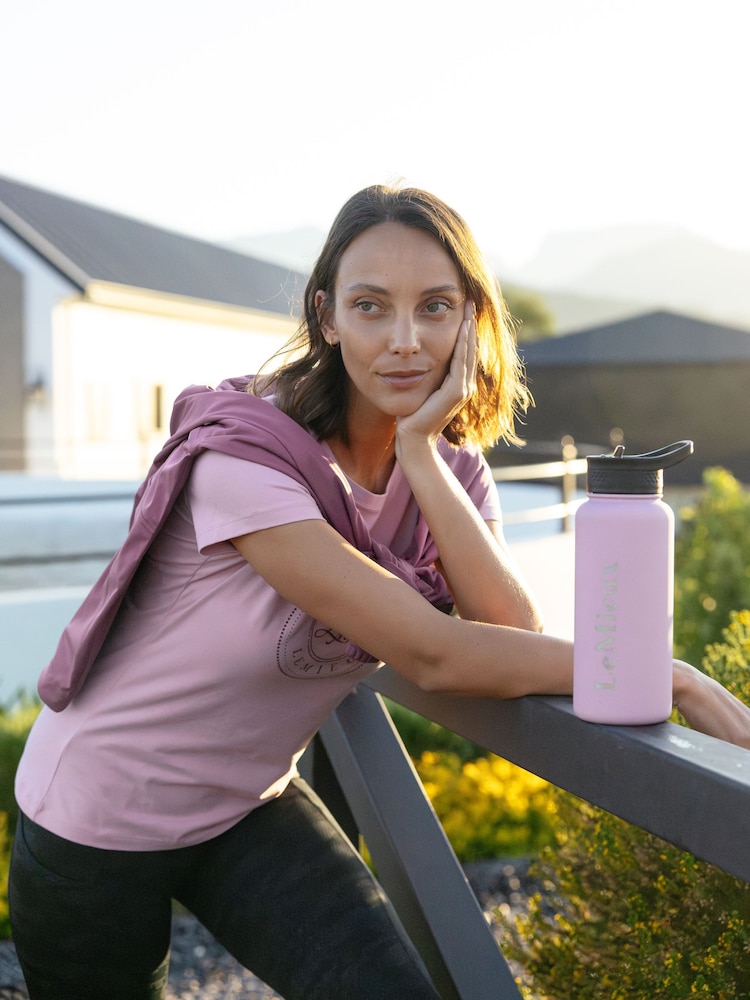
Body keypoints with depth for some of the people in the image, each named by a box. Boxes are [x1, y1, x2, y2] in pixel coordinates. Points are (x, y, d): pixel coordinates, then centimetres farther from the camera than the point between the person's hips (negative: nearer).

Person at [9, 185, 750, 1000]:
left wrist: (420, 454, -28)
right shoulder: (244, 458, -29)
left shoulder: (449, 465, -7)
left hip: (250, 805, 4)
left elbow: (514, 631, -21)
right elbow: (433, 656, -31)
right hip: (100, 820, -4)